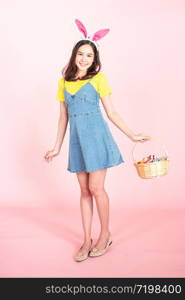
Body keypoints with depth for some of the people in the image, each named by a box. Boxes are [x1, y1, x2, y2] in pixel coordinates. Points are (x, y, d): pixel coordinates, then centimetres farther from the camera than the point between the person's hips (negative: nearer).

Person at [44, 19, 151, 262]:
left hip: (96, 136, -4)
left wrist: (132, 135, -4)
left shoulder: (98, 79, 0)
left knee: (96, 188, -4)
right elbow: (63, 117, 14)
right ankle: (87, 241, 18)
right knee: (85, 191, 8)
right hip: (77, 139, 4)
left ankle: (106, 234, 18)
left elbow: (112, 113, 1)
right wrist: (57, 147, 15)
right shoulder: (63, 81, 12)